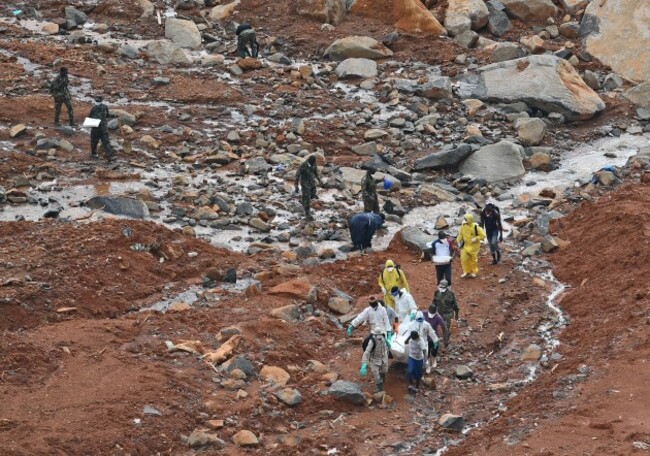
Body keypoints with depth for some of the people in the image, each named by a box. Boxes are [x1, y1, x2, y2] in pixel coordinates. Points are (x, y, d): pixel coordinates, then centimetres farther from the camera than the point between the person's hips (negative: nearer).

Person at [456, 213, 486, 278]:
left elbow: (482, 235, -14)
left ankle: (473, 272, 28)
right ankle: (466, 271, 13)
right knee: (464, 258, -3)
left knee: (473, 259, 10)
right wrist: (458, 240, -3)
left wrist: (476, 239, -24)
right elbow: (461, 234, 12)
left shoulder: (475, 227, -18)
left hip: (473, 246, -3)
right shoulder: (463, 227, -4)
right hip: (465, 246, 4)